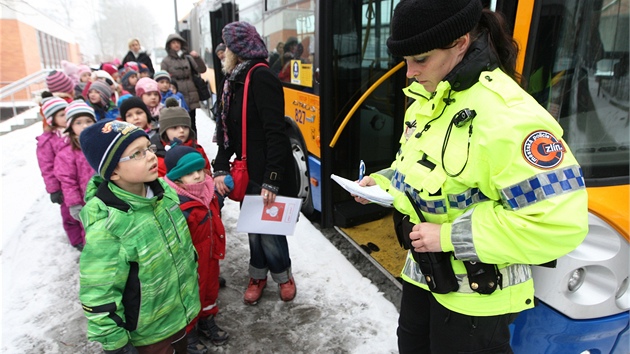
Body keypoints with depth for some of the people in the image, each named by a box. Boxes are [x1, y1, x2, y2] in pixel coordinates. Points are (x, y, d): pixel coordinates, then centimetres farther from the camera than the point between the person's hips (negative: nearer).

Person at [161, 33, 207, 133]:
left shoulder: (188, 58, 10)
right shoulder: (166, 61, 4)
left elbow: (202, 70, 2)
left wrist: (197, 58, -13)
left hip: (191, 98, 2)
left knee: (192, 125, 8)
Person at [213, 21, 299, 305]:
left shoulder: (261, 78, -15)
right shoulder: (235, 80, 12)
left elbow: (275, 133, -22)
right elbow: (227, 130, 11)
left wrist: (271, 181, -24)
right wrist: (220, 168, 1)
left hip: (269, 174, -7)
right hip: (248, 173, 7)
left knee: (269, 231, 3)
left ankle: (284, 276, 30)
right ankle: (259, 276, 35)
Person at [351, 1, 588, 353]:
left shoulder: (507, 116, -28)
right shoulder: (427, 99, 1)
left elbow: (561, 223, -31)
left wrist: (450, 236, -29)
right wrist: (382, 182, -3)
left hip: (476, 294, -8)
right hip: (423, 271, 8)